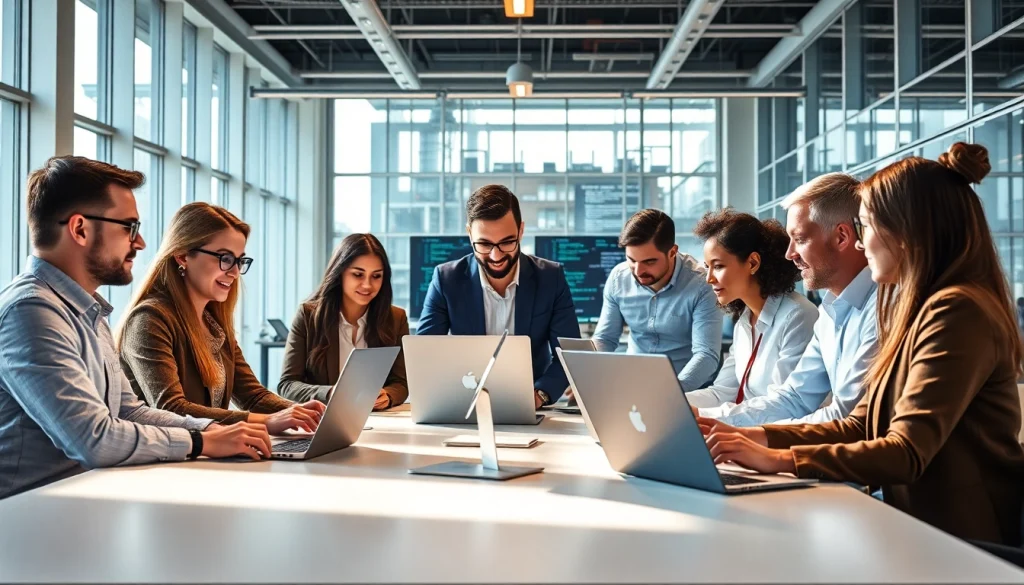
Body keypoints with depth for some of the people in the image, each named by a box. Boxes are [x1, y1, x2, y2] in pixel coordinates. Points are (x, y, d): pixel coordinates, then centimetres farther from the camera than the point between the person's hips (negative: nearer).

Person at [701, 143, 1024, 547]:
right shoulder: (916, 308, 14)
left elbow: (907, 452, -23)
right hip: (919, 525, 8)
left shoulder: (956, 311, -17)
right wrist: (754, 437, 0)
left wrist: (776, 459, -24)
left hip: (961, 541, -8)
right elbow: (861, 426, 10)